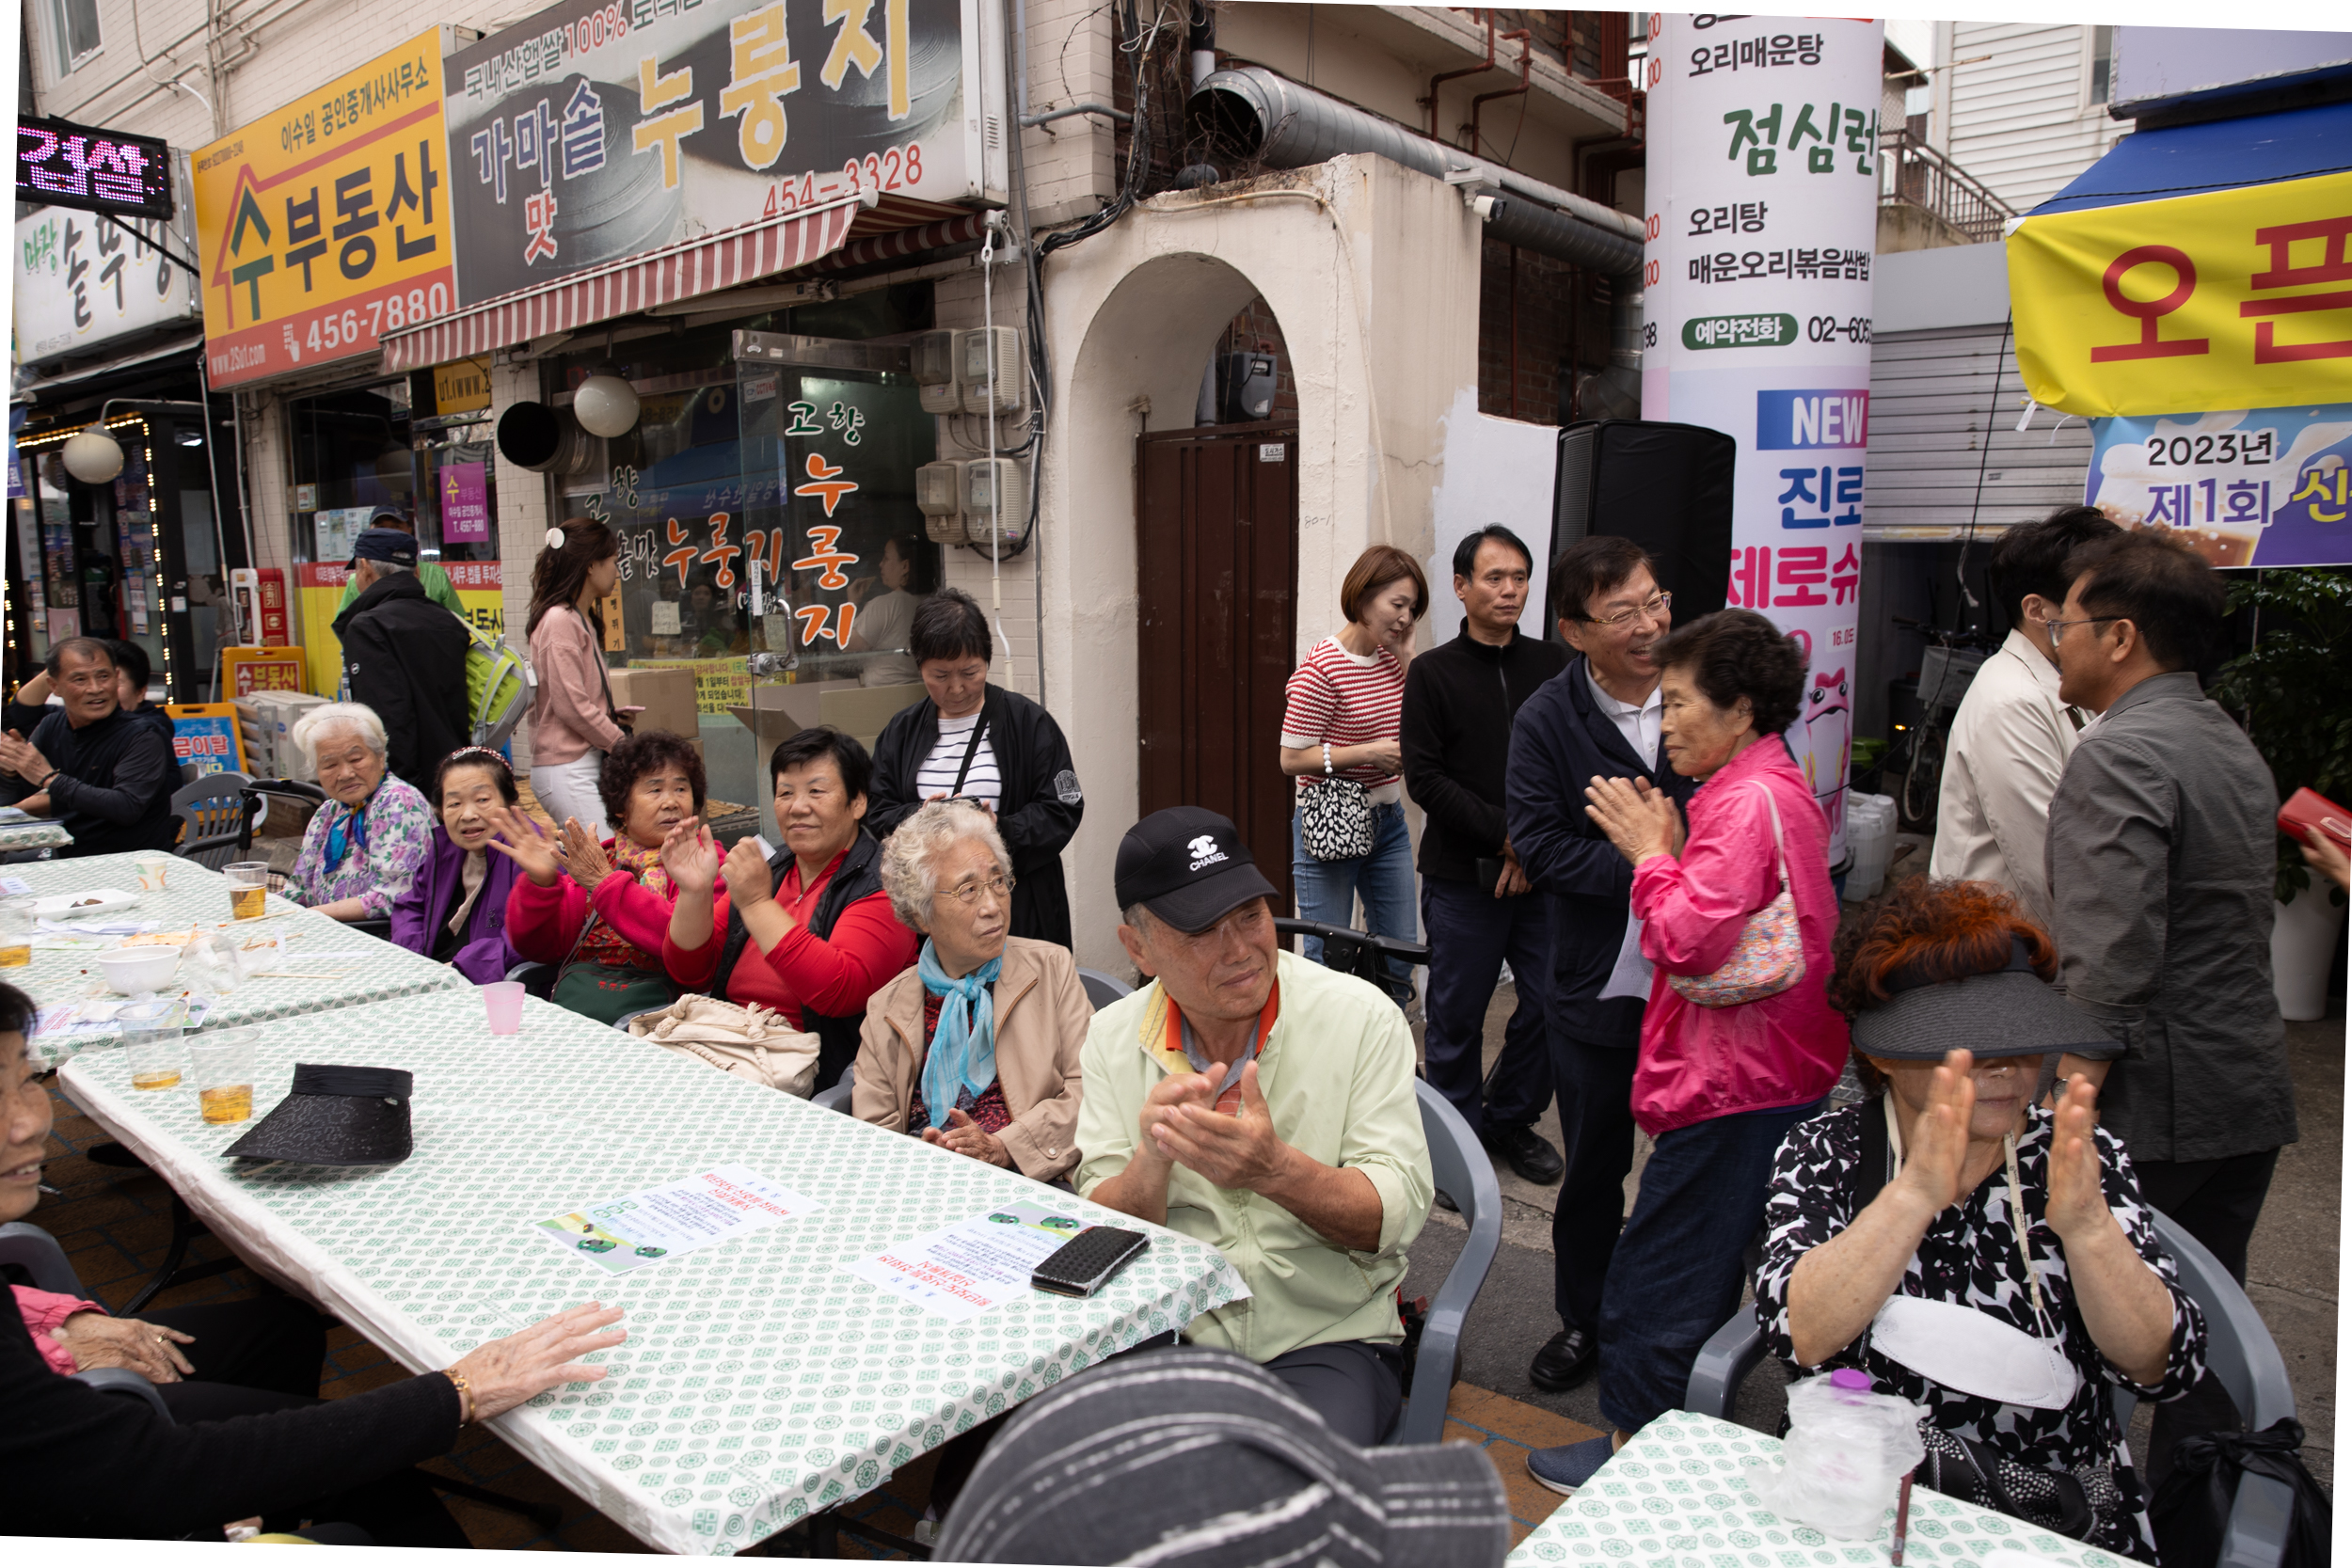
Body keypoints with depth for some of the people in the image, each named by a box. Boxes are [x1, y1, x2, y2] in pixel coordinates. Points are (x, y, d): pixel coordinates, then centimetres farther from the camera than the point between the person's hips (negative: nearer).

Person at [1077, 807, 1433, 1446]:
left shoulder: (1361, 1017, -8)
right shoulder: (1111, 1039, 0)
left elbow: (1398, 1214, -11)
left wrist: (1275, 1169, -31)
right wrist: (1152, 1159, -26)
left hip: (1326, 1340, -2)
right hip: (1165, 1335, 2)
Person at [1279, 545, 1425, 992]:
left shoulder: (1391, 658, 6)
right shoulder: (1321, 669, -16)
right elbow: (1291, 758, -16)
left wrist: (1407, 656, -2)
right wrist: (1369, 753, -21)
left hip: (1387, 821, 7)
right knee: (1328, 960, 3)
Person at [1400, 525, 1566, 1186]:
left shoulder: (1551, 665, 7)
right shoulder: (1432, 673, 0)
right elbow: (1424, 777, -7)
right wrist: (1503, 834, -14)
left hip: (1542, 871, 3)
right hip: (1463, 877, -2)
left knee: (1550, 1001, 5)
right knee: (1457, 1015, 5)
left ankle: (1510, 1119, 27)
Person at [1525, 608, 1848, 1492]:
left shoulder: (1750, 802, -19)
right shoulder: (1772, 786, 14)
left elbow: (1688, 939, -27)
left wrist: (1650, 853, -13)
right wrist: (1667, 847, 1)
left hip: (1737, 1086, -11)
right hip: (1765, 1073, 11)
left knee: (1658, 1272, 1)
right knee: (1702, 1268, 20)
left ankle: (1633, 1445, 14)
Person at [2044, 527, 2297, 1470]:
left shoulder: (2119, 755, -17)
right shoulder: (2234, 745, 14)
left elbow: (2111, 952, -26)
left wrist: (2073, 1091, -24)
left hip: (2150, 1101, -9)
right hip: (2250, 1088, 9)